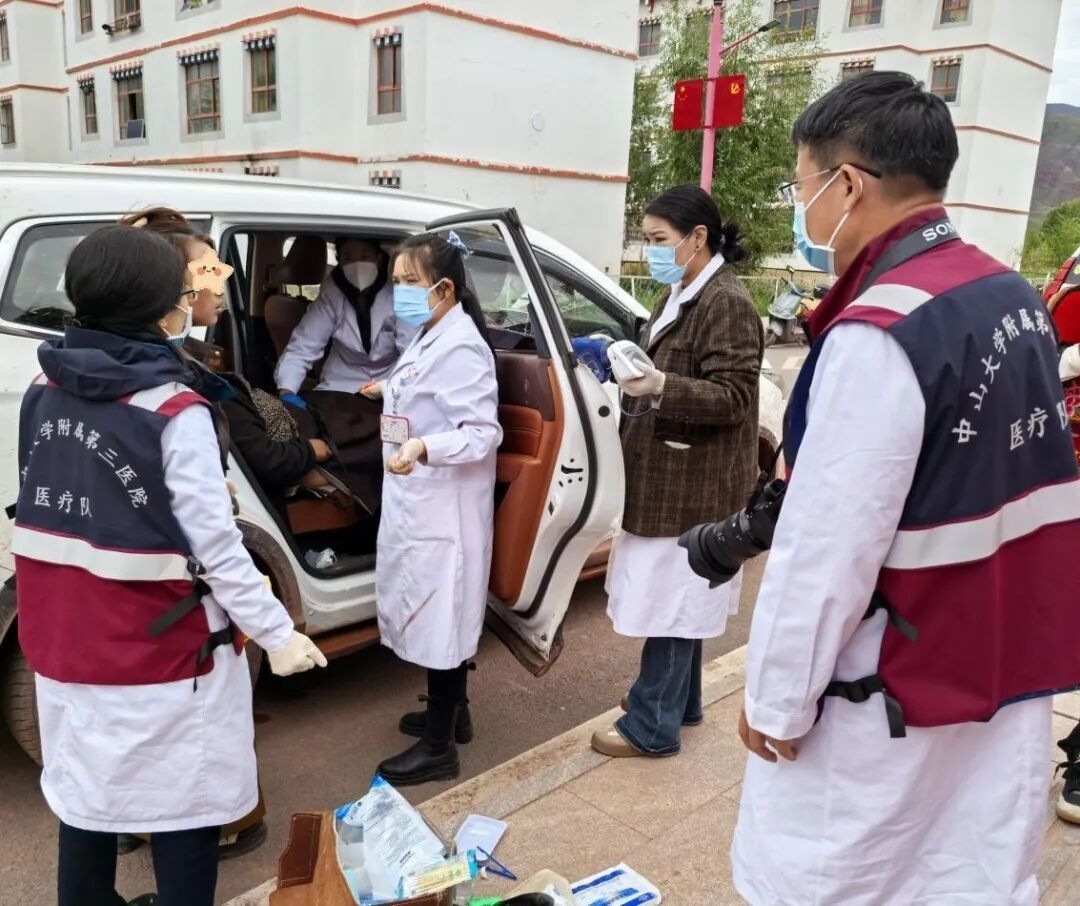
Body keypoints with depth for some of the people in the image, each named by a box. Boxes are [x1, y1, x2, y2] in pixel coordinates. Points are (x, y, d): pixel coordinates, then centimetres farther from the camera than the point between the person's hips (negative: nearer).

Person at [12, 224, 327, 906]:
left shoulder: (44, 394, 1)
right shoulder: (174, 413, -21)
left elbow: (48, 516, 10)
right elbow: (215, 546, -20)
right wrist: (277, 633, -13)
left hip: (66, 642, 7)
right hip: (161, 651, -7)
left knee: (86, 792, 23)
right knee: (184, 805, 10)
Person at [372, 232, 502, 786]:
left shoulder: (460, 347, -19)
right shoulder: (429, 337, 11)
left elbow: (483, 432, -25)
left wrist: (423, 448, -38)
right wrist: (391, 400, 27)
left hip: (443, 508, -10)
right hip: (418, 501, 10)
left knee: (438, 615, -1)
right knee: (436, 612, 20)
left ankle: (438, 746, 12)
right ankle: (450, 714, 36)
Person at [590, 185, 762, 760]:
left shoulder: (726, 304, -17)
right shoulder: (678, 296, 12)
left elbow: (732, 397, -21)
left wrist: (660, 386, -34)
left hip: (691, 485, -10)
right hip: (667, 476, 10)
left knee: (670, 602, -1)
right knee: (675, 601, 19)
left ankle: (651, 727, 12)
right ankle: (678, 700, 34)